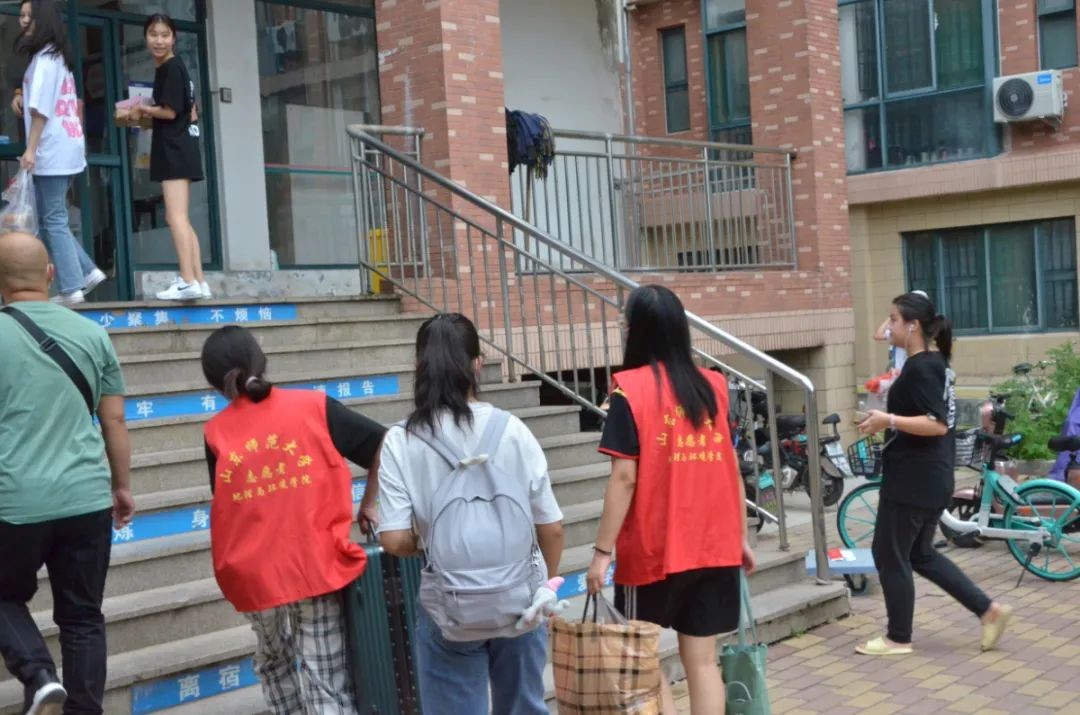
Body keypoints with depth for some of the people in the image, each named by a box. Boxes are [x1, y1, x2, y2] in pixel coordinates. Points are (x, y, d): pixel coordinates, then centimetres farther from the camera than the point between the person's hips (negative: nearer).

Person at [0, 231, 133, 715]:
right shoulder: (92, 334, 4)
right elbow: (114, 421, 7)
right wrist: (122, 486, 17)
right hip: (87, 499, 2)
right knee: (82, 616, 12)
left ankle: (39, 676, -2)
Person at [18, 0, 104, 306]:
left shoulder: (44, 58, -9)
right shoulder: (59, 57, 18)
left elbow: (41, 108, -15)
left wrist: (30, 149, -17)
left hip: (52, 149, -9)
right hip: (65, 147, 9)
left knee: (53, 220, -6)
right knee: (52, 218, 12)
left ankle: (71, 288, -6)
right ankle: (87, 272, 9)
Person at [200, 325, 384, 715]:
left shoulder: (216, 433, 1)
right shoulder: (314, 406, -3)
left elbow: (227, 503, 8)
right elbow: (385, 446, -4)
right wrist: (370, 504, 8)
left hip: (255, 575, 2)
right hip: (317, 566, -2)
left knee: (274, 664, 28)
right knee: (328, 681, 3)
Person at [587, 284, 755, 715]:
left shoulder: (630, 389, -10)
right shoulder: (714, 386, 4)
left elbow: (625, 477, -14)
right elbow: (731, 468, 7)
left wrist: (603, 551, -10)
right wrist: (741, 536, 17)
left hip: (653, 549, -4)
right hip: (714, 546, 4)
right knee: (702, 660, 9)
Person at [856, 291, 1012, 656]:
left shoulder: (919, 368, -18)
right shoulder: (934, 363, 13)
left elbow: (937, 424, -25)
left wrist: (889, 420, -27)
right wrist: (889, 420, 20)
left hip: (913, 478, -10)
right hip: (930, 477, 10)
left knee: (889, 555, 2)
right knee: (920, 554, 18)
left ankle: (898, 638, 13)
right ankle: (989, 609, 17)